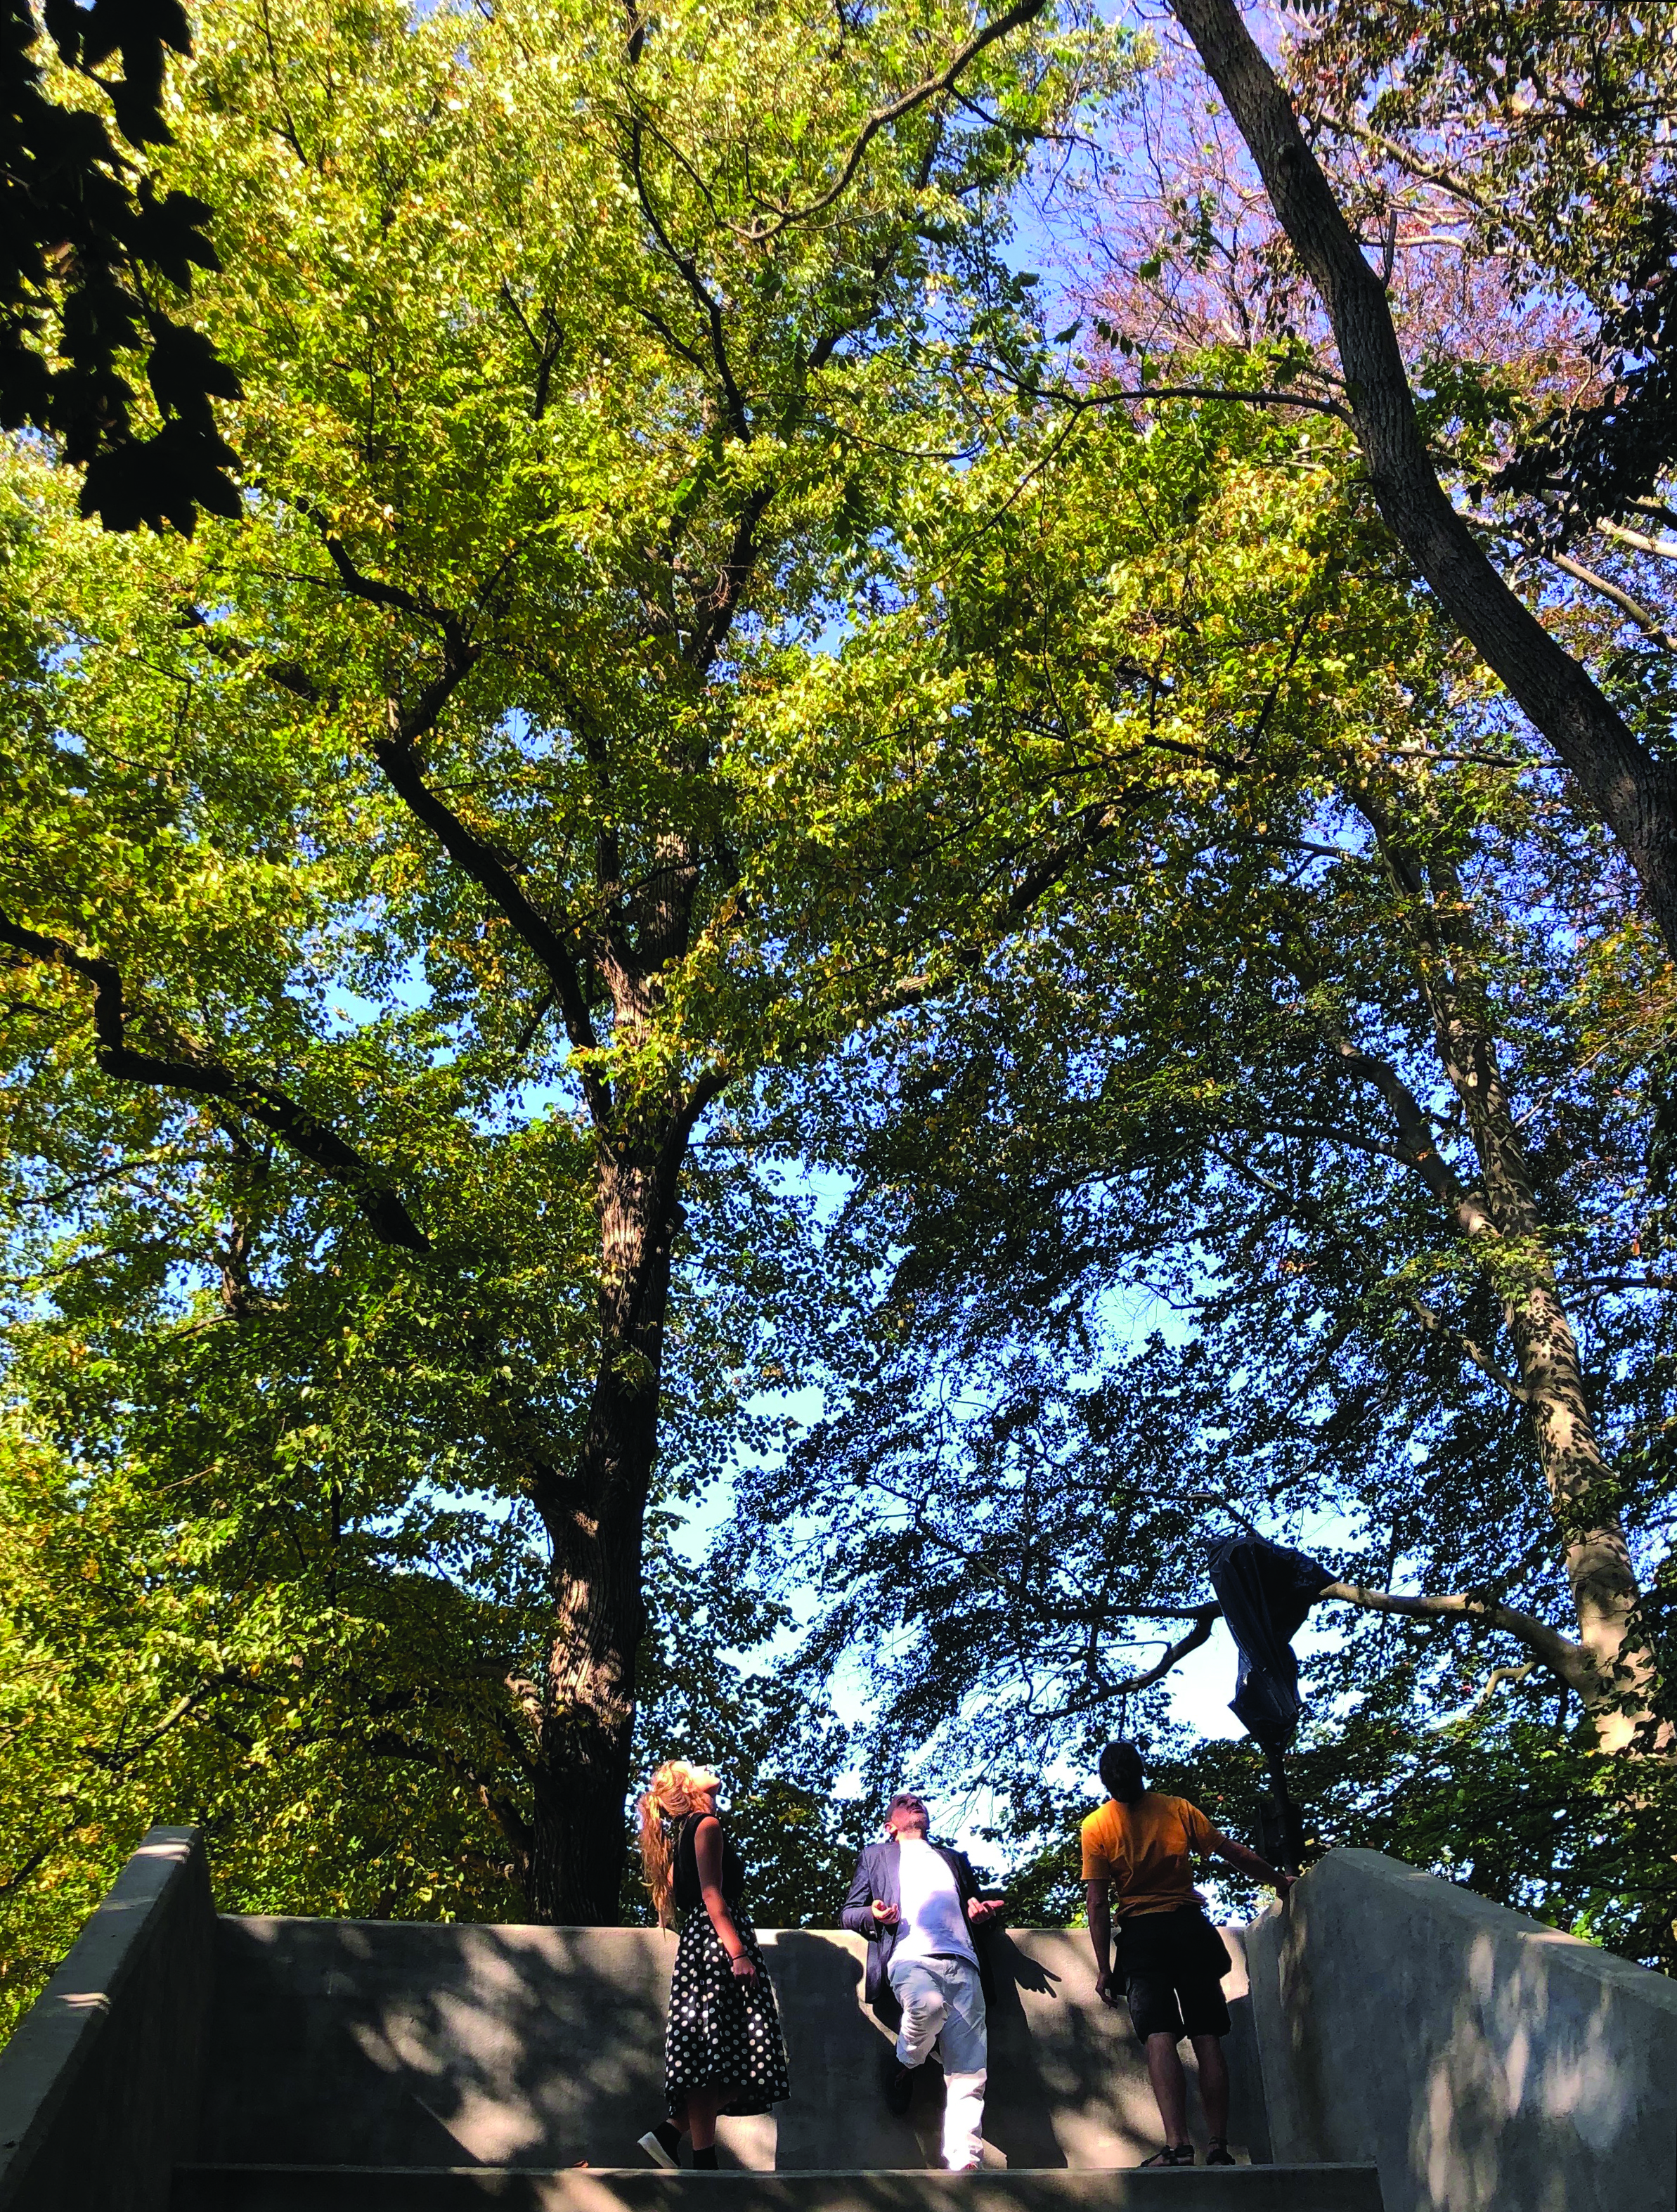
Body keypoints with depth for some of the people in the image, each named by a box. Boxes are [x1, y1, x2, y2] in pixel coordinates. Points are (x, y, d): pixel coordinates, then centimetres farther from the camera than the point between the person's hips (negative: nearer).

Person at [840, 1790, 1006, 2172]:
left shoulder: (954, 1859, 35)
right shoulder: (876, 1855, 27)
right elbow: (849, 1912, 19)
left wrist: (982, 1913, 8)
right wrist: (873, 1916, -4)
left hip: (962, 1966, 3)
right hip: (910, 1958, -3)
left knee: (969, 2077, -14)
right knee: (927, 2005, -37)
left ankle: (962, 2165, -18)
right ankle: (905, 2068, -7)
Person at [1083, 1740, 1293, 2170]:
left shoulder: (1096, 1827, -3)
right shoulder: (1177, 1809, 3)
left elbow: (1097, 1904, -5)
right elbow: (1234, 1852, 8)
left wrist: (1104, 1968, 1)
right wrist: (1278, 1881, 23)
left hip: (1141, 1933, -2)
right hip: (1190, 1927, 2)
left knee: (1160, 2039, -10)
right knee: (1208, 2040, 5)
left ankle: (1178, 2145, -22)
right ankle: (1220, 2148, 3)